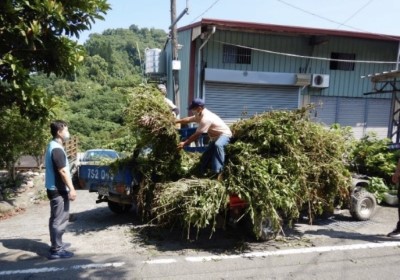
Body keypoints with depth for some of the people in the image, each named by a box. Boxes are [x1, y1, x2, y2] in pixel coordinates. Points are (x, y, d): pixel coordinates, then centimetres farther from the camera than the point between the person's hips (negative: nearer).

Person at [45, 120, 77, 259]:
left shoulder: (52, 146, 12)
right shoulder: (57, 149, -20)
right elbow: (63, 171, -23)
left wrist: (68, 188, 23)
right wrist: (71, 189, -19)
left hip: (55, 189, 11)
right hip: (58, 190, -11)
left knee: (56, 219, 19)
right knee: (59, 220, -3)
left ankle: (56, 243, 31)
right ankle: (56, 250, 4)